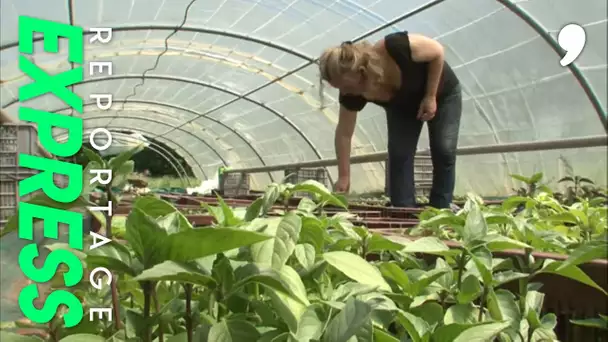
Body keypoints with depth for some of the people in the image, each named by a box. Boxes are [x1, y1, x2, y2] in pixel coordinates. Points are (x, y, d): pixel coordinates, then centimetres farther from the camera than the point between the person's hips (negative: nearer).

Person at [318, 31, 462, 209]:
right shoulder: (352, 93, -30)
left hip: (443, 94, -3)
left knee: (443, 153, -9)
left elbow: (438, 51, -25)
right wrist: (344, 177, -18)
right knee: (399, 156, -10)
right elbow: (344, 133, -19)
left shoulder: (396, 48, -44)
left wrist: (430, 96, -25)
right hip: (402, 106, 3)